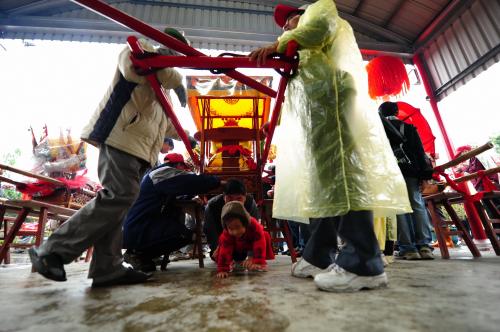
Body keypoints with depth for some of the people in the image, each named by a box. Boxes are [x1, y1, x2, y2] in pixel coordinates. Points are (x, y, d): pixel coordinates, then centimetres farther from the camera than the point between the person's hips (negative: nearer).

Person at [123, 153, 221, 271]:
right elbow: (193, 182, -21)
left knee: (178, 213, 14)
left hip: (142, 226, 11)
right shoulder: (165, 172, -13)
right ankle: (137, 254, -3)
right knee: (185, 235, -20)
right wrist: (217, 181, -6)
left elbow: (174, 197, 20)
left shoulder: (158, 173, 18)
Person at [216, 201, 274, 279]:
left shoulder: (254, 226, -41)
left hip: (252, 244, -1)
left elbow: (260, 245, -40)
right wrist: (222, 269, -40)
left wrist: (259, 262, -44)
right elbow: (225, 251, -36)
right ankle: (236, 261, 8)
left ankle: (251, 257, -6)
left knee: (265, 236, -23)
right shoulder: (226, 233, -36)